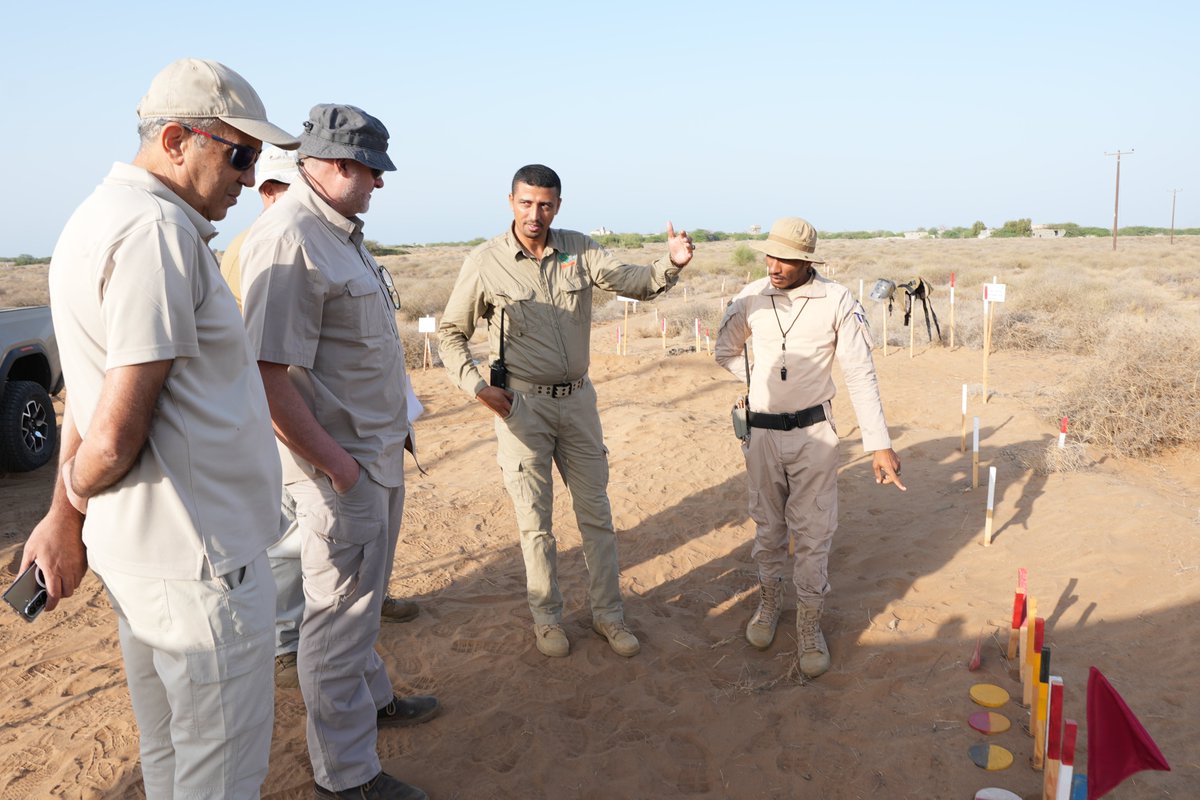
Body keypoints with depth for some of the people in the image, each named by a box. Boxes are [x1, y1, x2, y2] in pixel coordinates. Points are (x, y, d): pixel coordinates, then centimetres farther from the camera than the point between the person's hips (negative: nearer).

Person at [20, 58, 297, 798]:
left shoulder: (96, 217, 12)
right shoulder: (158, 230, -21)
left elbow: (89, 398, 14)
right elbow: (116, 436, -24)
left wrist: (65, 516, 18)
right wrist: (77, 492, -3)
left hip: (137, 547, 10)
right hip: (198, 557, -10)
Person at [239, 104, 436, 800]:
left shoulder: (342, 231, 11)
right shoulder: (288, 237, -21)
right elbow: (267, 375, -26)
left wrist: (391, 433, 16)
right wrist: (335, 463, -22)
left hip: (379, 449, 10)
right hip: (340, 460, -10)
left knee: (367, 593, 24)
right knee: (341, 608, 3)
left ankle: (373, 696, 44)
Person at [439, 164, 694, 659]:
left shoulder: (579, 250, 1)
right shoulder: (485, 262, -7)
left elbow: (638, 283, -7)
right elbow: (450, 334, 2)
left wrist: (672, 263, -28)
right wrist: (475, 386, -11)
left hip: (577, 399, 3)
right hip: (521, 404, -3)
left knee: (595, 511, 11)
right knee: (535, 519, 7)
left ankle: (607, 613, 26)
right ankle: (546, 617, 26)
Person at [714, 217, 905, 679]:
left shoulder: (837, 302, -12)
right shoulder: (751, 298, -4)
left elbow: (861, 376, -12)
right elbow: (725, 353, 13)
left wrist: (880, 445, -16)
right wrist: (764, 380, 4)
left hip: (813, 433, -2)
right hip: (761, 432, 2)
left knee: (813, 533, 4)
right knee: (768, 527, 16)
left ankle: (809, 625, 20)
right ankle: (769, 603, 37)